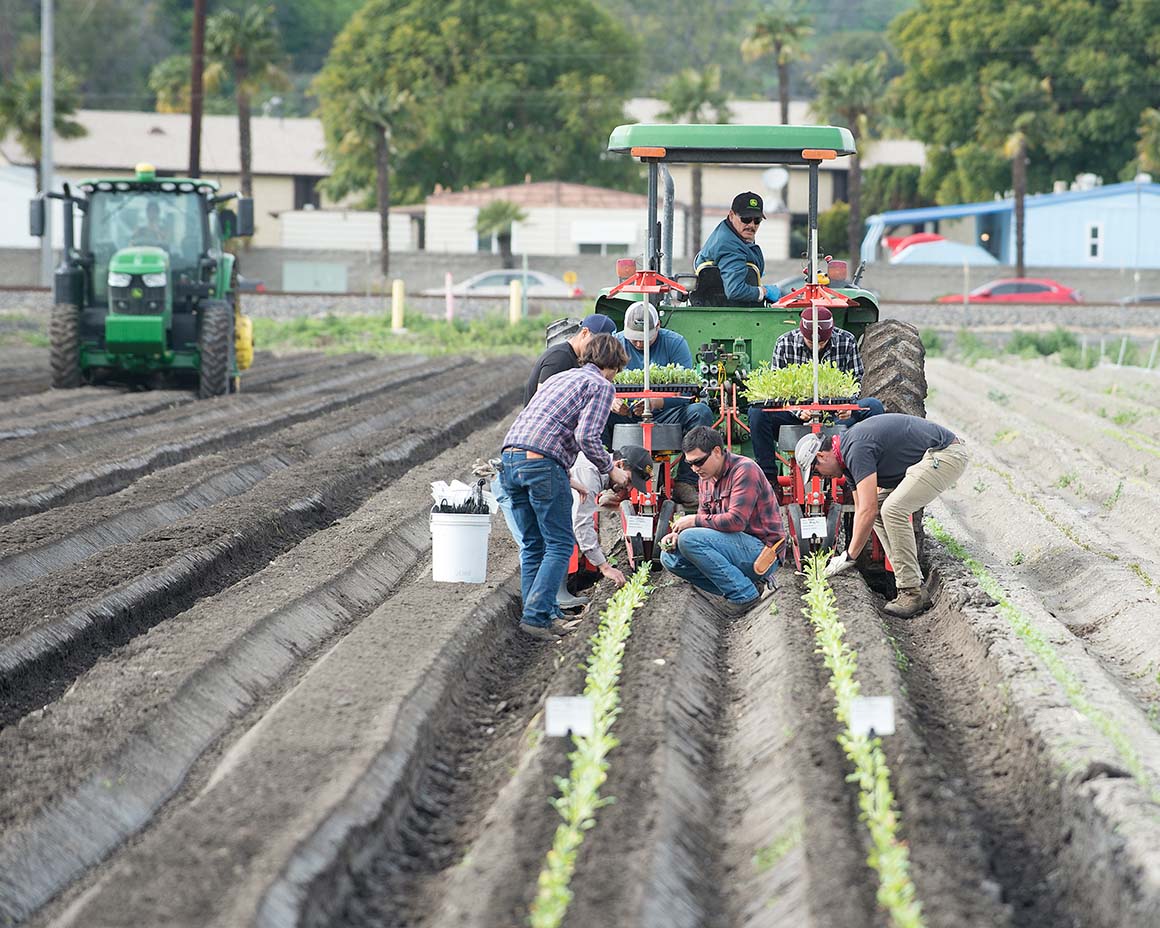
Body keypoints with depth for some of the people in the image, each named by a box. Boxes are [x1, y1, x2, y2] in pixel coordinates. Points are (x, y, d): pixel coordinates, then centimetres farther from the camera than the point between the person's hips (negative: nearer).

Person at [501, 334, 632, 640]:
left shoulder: (559, 378, 29)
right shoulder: (601, 386, 4)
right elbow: (586, 436, -11)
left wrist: (567, 477, 36)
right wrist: (610, 469, 4)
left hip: (510, 457, 8)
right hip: (543, 462, -7)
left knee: (532, 545, 15)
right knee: (559, 545, 0)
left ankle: (536, 613, 11)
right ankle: (537, 616, -11)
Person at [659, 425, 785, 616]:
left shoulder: (744, 470, -15)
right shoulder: (707, 478, 12)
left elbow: (736, 521, -25)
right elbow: (704, 519, 13)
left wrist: (695, 521, -15)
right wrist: (676, 535, -7)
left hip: (762, 549, -10)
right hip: (737, 546, 10)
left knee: (690, 540, -24)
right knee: (670, 557, 3)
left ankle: (744, 594, -17)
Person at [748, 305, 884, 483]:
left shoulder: (846, 342, -5)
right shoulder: (785, 344, -7)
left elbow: (856, 381, 2)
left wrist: (848, 406, -20)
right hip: (796, 415, -1)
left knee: (873, 406, -25)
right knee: (757, 411, -27)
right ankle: (767, 475, -19)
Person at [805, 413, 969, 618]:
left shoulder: (856, 450, -19)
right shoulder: (848, 455, 12)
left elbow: (867, 511, -21)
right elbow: (862, 510, 20)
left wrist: (849, 557, -14)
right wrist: (851, 554, 17)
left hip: (946, 455, -11)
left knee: (893, 510, -19)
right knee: (880, 511, 8)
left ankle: (912, 592, -14)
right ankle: (911, 584, 7)